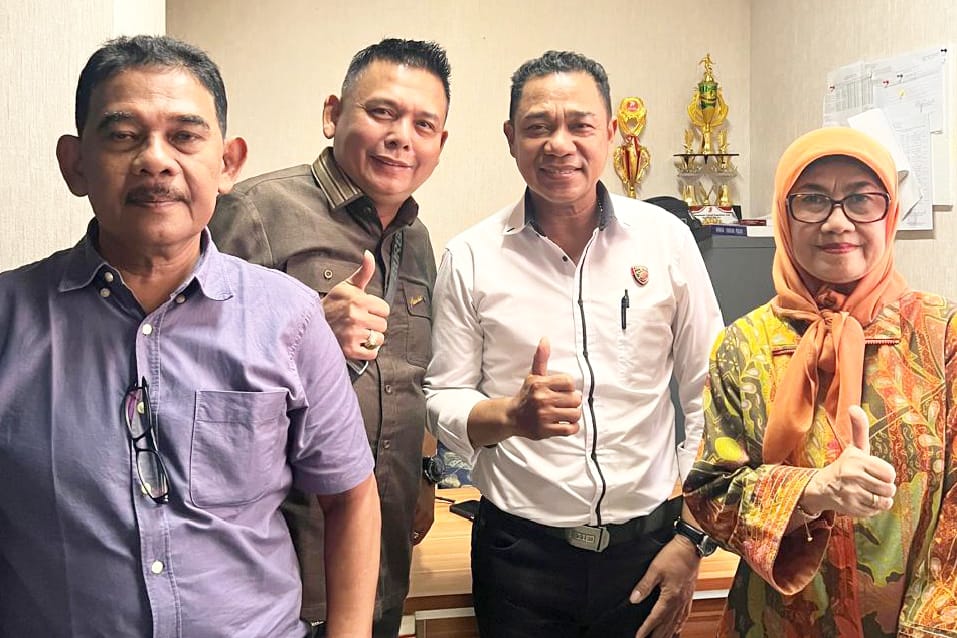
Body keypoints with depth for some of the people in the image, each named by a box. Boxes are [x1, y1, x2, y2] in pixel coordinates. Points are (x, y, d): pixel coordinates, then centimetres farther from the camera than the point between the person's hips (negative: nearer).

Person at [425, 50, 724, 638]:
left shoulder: (666, 239, -2)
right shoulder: (471, 258, -3)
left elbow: (707, 392, 2)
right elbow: (444, 402, -2)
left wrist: (691, 537, -1)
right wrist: (513, 415, -23)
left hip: (645, 543, 1)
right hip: (519, 549, 0)